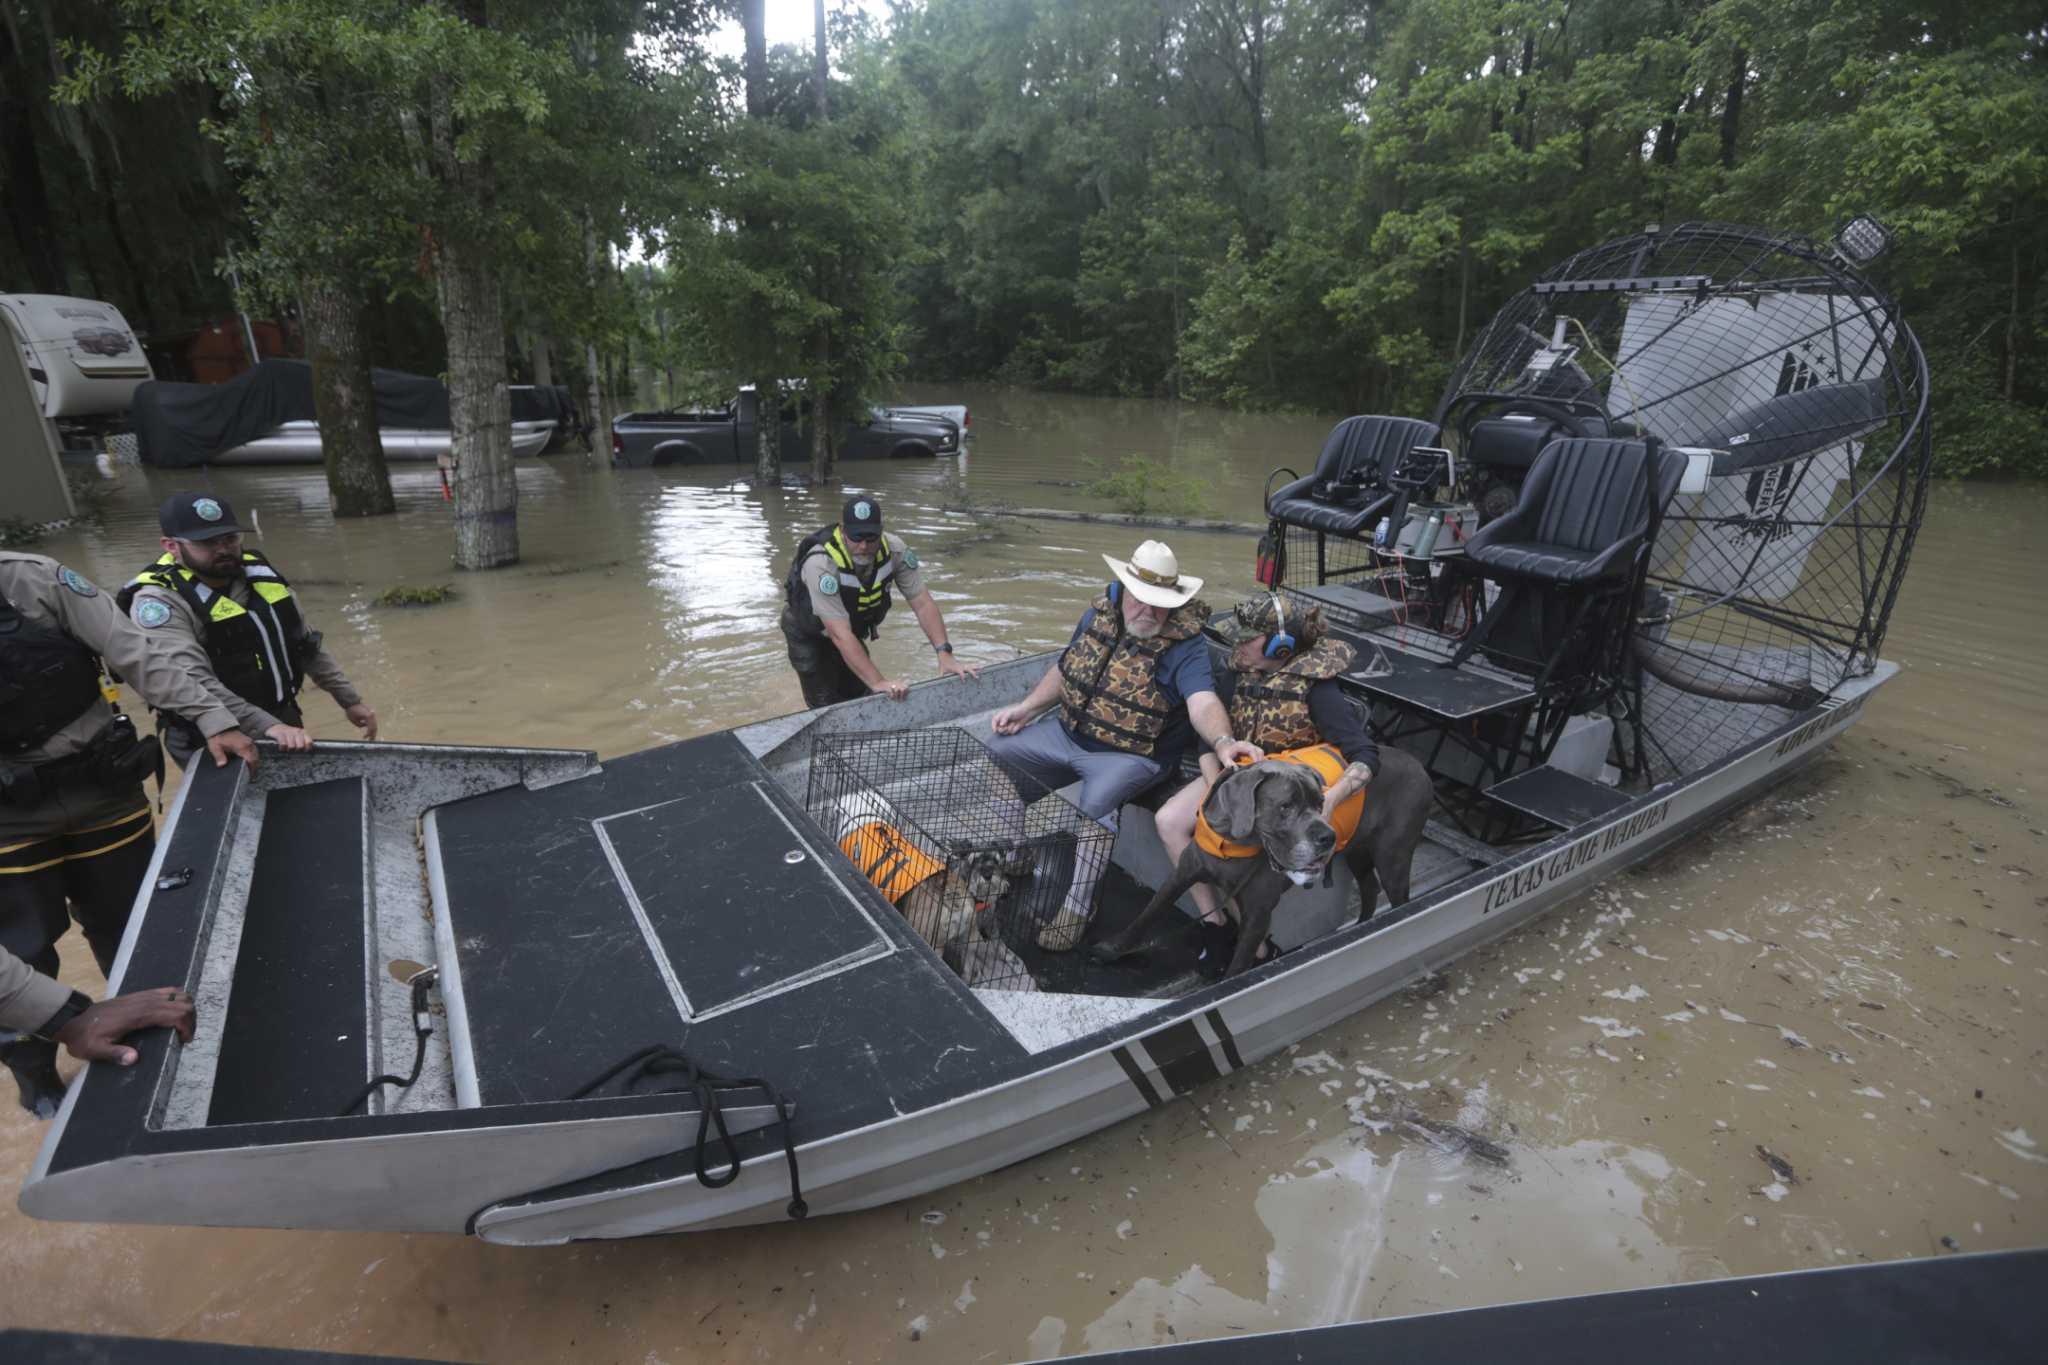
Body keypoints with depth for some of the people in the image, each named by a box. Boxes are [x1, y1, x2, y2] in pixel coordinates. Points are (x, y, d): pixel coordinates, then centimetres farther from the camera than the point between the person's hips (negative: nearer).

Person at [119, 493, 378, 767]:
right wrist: (267, 726, -40)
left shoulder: (256, 572, 3)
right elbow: (192, 683, -29)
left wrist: (349, 700, 13)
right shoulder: (159, 600, -16)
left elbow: (306, 644, 13)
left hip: (285, 723, 6)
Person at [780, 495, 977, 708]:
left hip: (855, 627, 5)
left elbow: (923, 604, -21)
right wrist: (878, 682, -48)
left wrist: (945, 655, -33)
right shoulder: (821, 564, -38)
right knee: (827, 708, -9)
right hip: (808, 634, -4)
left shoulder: (895, 550, -24)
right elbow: (840, 634, -42)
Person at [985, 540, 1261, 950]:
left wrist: (1223, 741, -55)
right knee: (998, 754, 0)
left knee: (1096, 803, -34)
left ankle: (1078, 907, -12)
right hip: (1067, 732, 7)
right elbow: (1065, 668, 15)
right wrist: (1025, 709, 4)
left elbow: (1203, 703, -33)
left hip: (1129, 755, -6)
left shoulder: (1185, 643, -17)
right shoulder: (1099, 614, 0)